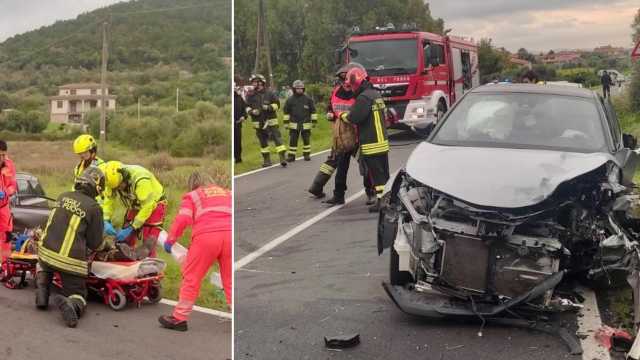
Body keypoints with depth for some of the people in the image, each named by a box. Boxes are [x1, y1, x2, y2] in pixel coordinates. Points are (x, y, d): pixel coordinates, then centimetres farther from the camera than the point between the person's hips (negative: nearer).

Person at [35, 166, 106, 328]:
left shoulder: (63, 197, 7)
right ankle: (72, 305, -23)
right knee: (77, 295, 12)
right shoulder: (94, 207, -8)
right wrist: (106, 244, 19)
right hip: (72, 261, -4)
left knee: (43, 265, 39)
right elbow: (95, 243, -3)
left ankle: (42, 290, 12)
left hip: (47, 252, 5)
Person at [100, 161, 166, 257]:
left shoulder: (140, 180, -37)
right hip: (135, 206, 6)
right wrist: (106, 221, -26)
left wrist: (131, 228, -29)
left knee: (147, 245, -14)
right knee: (125, 240, 3)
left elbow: (147, 206, -31)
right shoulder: (113, 179, -19)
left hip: (153, 205, -6)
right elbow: (108, 200, -10)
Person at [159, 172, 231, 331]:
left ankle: (179, 318, 12)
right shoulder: (227, 193, 30)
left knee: (191, 277, 8)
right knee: (230, 279, 11)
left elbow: (182, 218, 4)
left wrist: (170, 240, 8)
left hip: (206, 236, -3)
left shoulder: (192, 196, 18)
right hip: (229, 234, 3)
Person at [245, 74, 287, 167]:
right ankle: (266, 160, 19)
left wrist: (269, 107, -17)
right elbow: (247, 107, 13)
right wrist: (252, 111, -9)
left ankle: (282, 157, -13)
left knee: (277, 138, -11)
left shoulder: (270, 93, -2)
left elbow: (277, 104, 1)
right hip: (258, 122, 3)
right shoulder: (251, 96, 6)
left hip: (271, 121, -3)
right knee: (263, 142, 9)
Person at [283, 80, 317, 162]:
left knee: (306, 140, 7)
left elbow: (313, 111, 6)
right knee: (293, 141, 1)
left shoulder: (308, 99, 1)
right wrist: (286, 123, 4)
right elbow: (286, 112, 7)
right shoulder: (290, 100, 2)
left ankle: (307, 155, 19)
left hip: (306, 124, 0)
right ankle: (291, 156, 7)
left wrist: (314, 121, 3)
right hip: (294, 124, 0)